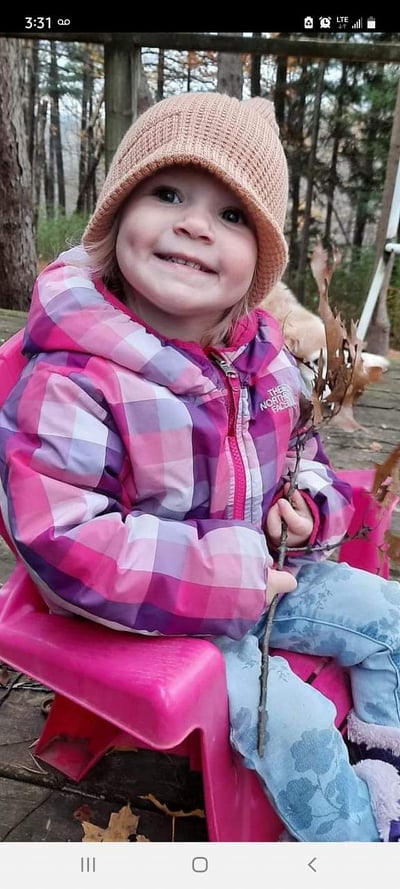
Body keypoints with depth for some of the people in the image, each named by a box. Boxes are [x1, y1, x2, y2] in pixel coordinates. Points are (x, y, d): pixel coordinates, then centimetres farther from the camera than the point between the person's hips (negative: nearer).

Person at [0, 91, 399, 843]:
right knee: (291, 719, -15)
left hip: (267, 575, 7)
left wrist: (309, 509, -9)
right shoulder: (70, 385, -26)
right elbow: (62, 541, -28)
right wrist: (221, 577, -28)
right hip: (155, 613, -7)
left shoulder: (262, 356, -4)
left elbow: (301, 449, 14)